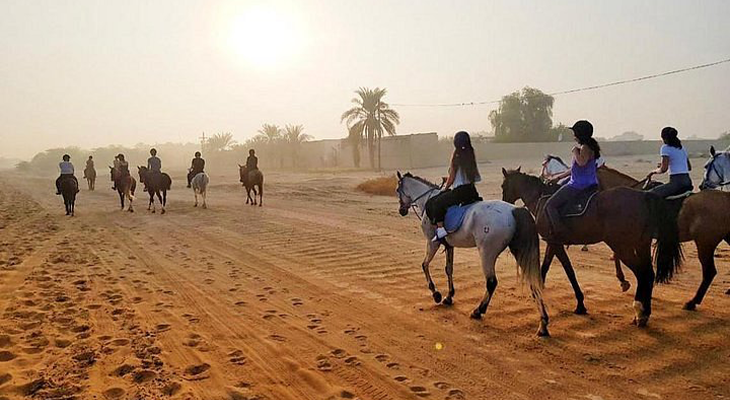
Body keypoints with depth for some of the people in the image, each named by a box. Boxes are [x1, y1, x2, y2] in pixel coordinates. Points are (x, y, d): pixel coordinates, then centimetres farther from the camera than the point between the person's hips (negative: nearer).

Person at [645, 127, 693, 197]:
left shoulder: (665, 147, -4)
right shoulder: (682, 148, 19)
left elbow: (663, 169, -13)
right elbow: (689, 167, 26)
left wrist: (653, 172, 5)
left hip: (677, 182, -9)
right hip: (688, 181, 9)